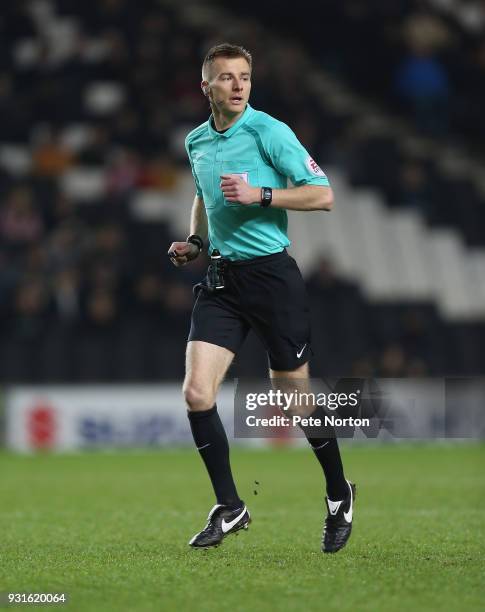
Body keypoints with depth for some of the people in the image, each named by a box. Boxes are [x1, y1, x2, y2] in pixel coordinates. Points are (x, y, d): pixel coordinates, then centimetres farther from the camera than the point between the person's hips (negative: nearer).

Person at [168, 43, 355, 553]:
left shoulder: (269, 132, -10)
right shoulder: (195, 142, 10)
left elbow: (322, 195, -13)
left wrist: (260, 194, -22)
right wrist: (194, 242, 12)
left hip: (272, 275, -5)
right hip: (221, 280, 5)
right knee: (196, 392, -9)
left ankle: (339, 495, 28)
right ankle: (229, 508, 3)